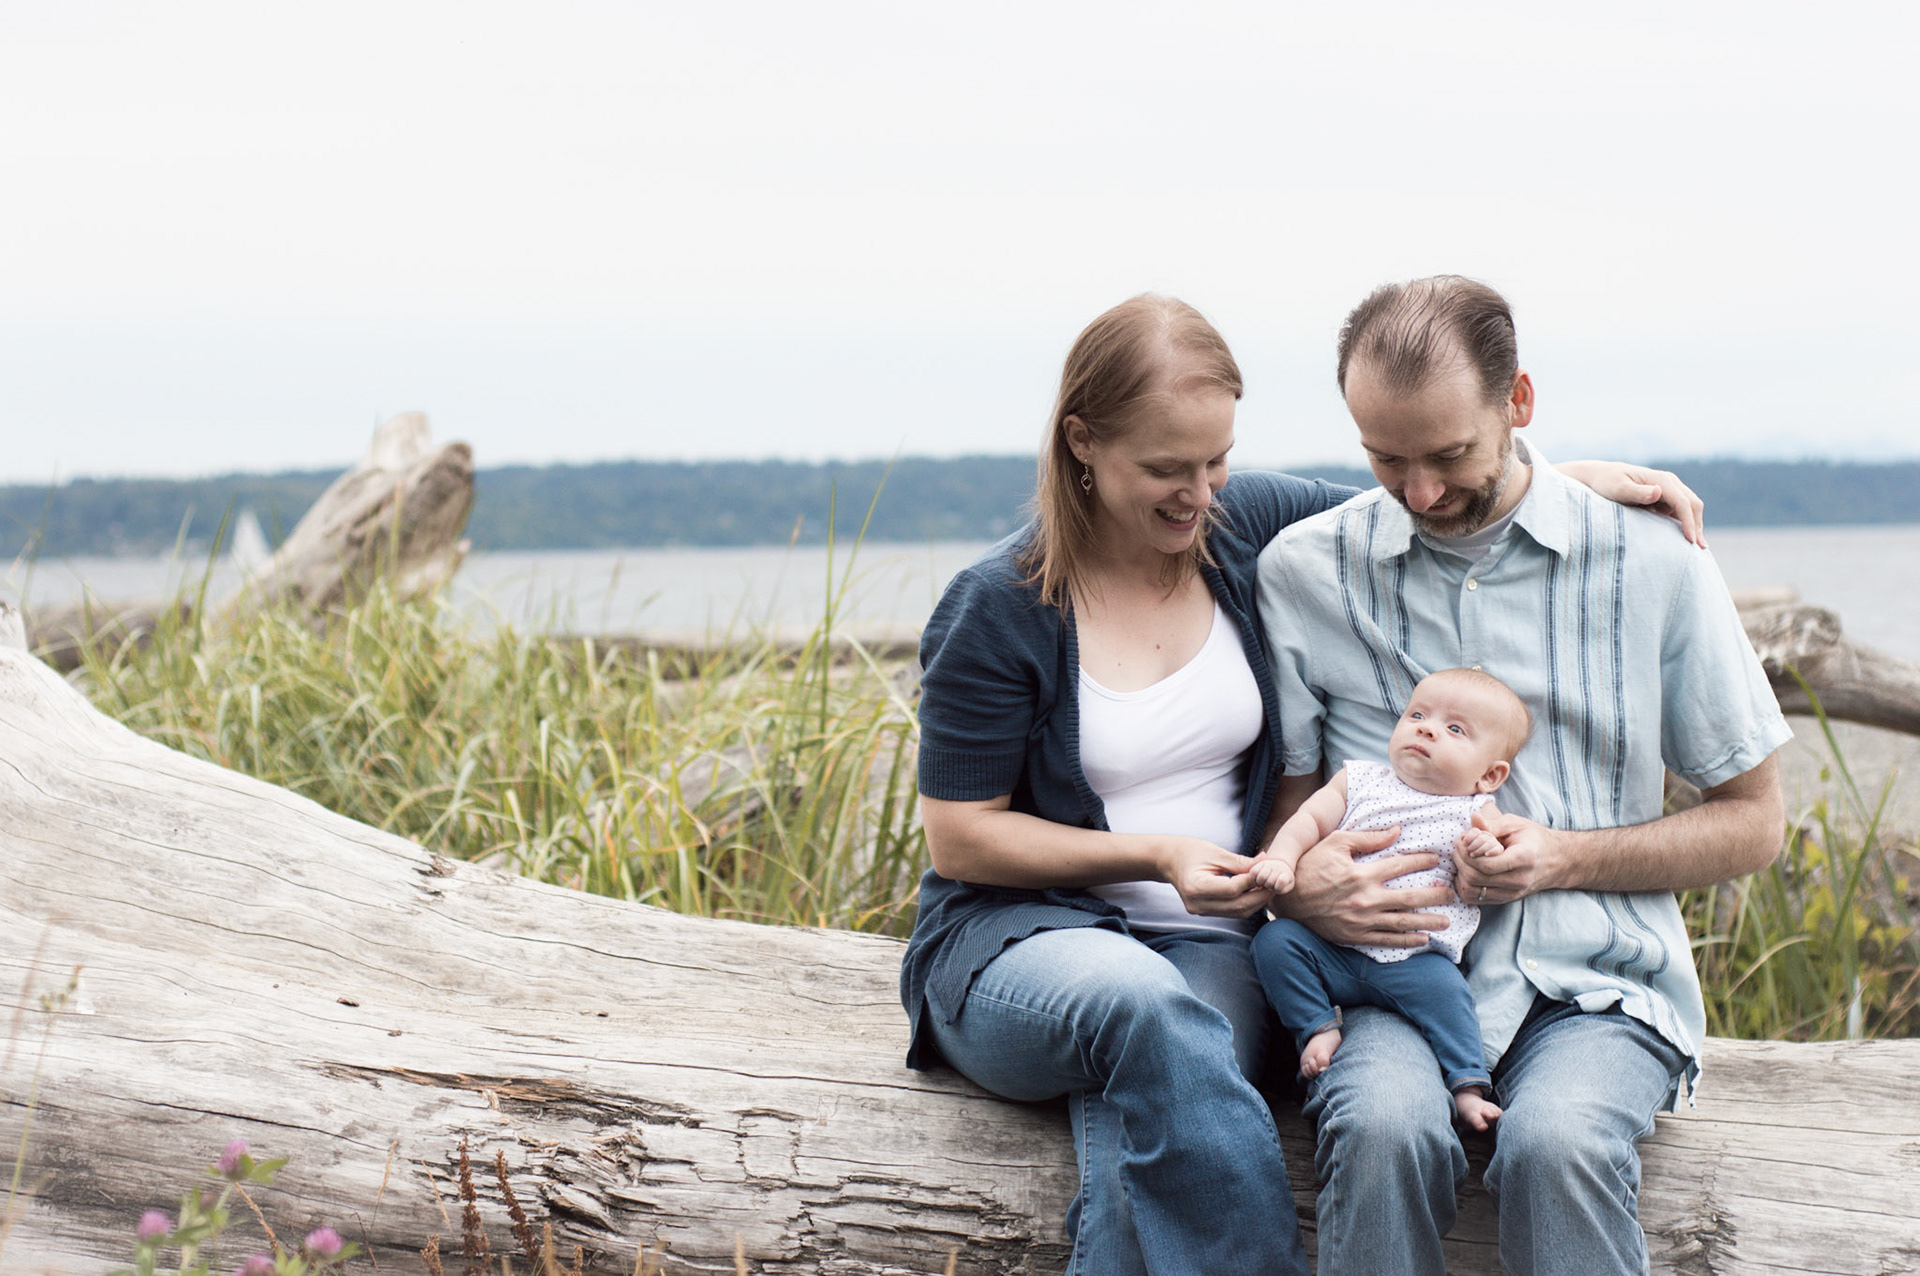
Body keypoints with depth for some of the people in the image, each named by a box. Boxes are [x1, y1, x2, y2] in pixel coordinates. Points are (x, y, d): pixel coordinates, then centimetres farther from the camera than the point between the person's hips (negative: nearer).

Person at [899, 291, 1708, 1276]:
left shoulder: (1243, 526, 5)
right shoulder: (996, 610, -8)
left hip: (1210, 943, 3)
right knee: (1143, 1004, -40)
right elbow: (958, 838, -5)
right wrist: (1156, 854, -14)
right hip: (1027, 934, -3)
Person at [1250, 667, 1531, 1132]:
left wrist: (1492, 855, -15)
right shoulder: (1359, 781, 14)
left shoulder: (1475, 815, 9)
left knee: (1442, 988, -31)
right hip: (1332, 949, 2)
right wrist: (1280, 858, -12)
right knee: (1275, 940, -19)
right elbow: (1310, 819, 8)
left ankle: (1468, 1084, -19)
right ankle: (1318, 1026, -8)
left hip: (1414, 958, -2)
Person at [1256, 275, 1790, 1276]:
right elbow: (1281, 792, 14)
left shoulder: (1652, 563, 4)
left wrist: (1567, 858, -7)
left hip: (1594, 980, 0)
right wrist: (1296, 881, -11)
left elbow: (1752, 820, 10)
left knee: (1556, 1139, -34)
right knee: (1385, 1127, -34)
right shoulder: (1302, 570, 6)